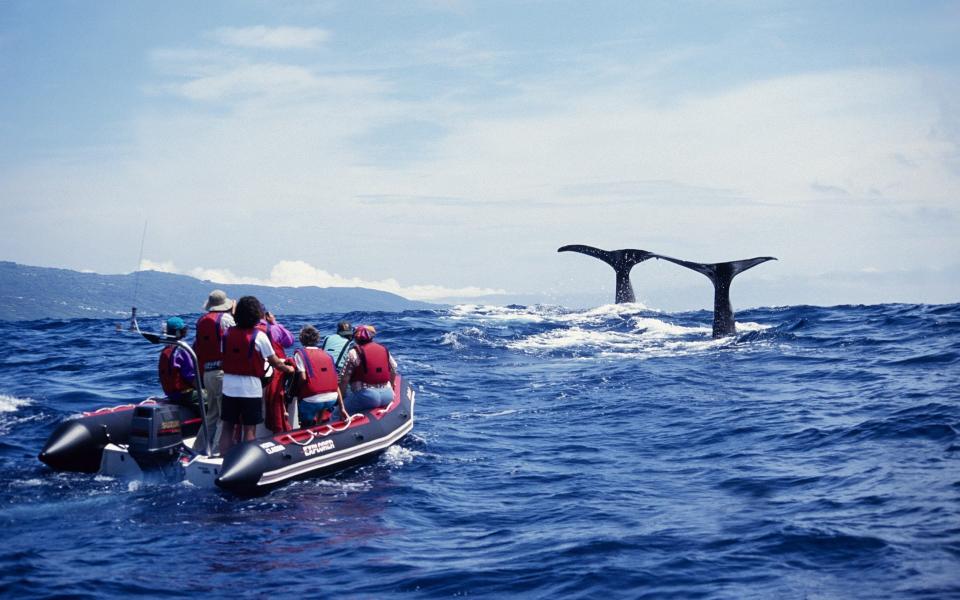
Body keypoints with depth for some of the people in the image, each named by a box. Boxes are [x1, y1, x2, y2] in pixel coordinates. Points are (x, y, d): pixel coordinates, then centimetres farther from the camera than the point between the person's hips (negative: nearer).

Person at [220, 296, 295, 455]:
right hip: (250, 388, -4)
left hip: (229, 386, 4)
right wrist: (288, 368, 15)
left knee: (228, 427, 11)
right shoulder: (259, 336, -10)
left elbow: (224, 357, 6)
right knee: (249, 429, 3)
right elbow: (275, 362, -4)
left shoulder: (228, 333, 2)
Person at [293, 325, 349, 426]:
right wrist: (342, 408, 11)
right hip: (332, 399, 5)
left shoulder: (300, 354, 3)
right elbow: (336, 383, 11)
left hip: (311, 400, -5)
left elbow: (303, 378, -12)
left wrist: (296, 389, 9)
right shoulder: (327, 355, 16)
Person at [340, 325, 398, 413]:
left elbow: (344, 380, -3)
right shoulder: (384, 350, 14)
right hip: (387, 396, 5)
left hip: (366, 396, -5)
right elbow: (393, 372, 24)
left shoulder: (353, 353, -1)